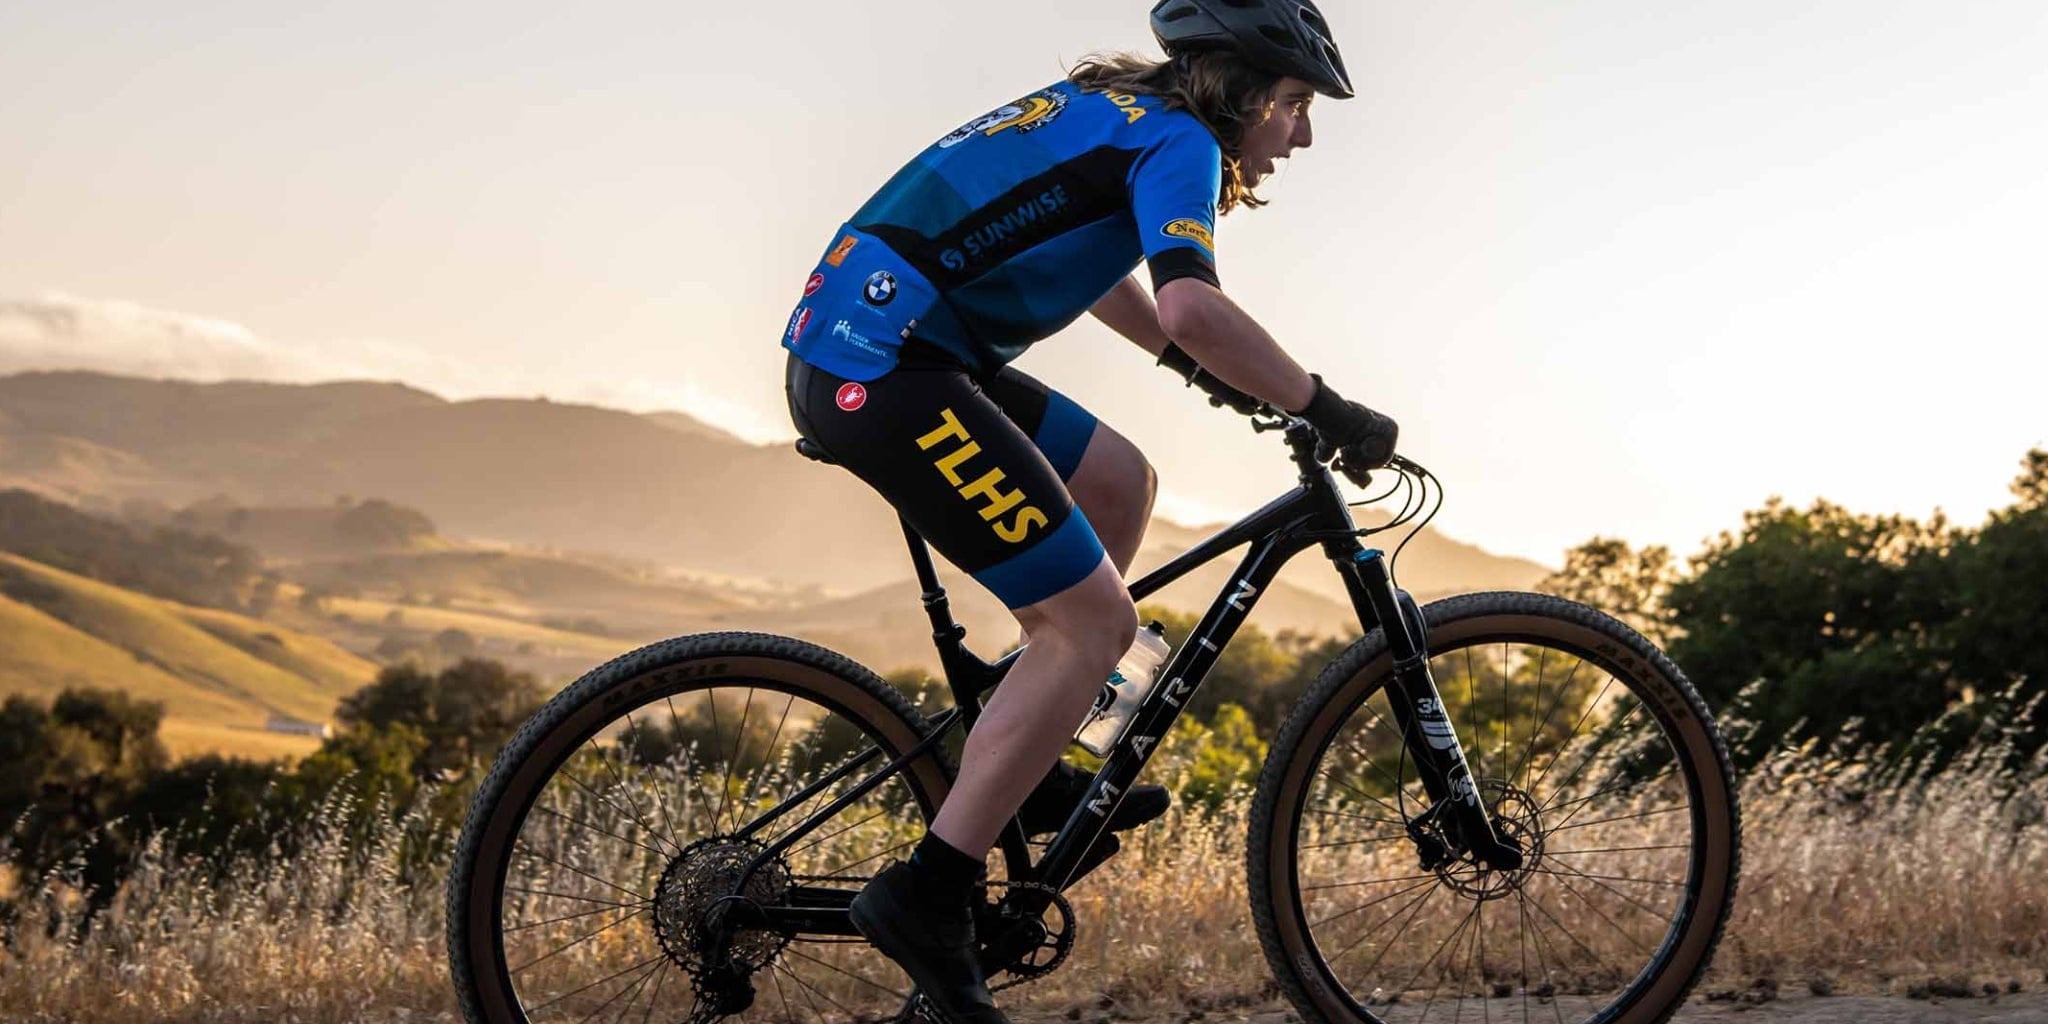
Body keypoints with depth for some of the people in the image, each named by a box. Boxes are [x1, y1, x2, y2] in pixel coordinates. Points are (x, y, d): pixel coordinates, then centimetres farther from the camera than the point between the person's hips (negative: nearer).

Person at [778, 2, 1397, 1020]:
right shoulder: (1180, 142, -6)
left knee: (1119, 483, 20)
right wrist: (1324, 409, -12)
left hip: (851, 351, 10)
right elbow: (1191, 305, -24)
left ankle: (1026, 774, 23)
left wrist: (1199, 365, 45)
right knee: (1093, 620, -7)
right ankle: (926, 897, -7)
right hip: (888, 371, -10)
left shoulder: (1114, 111, 23)